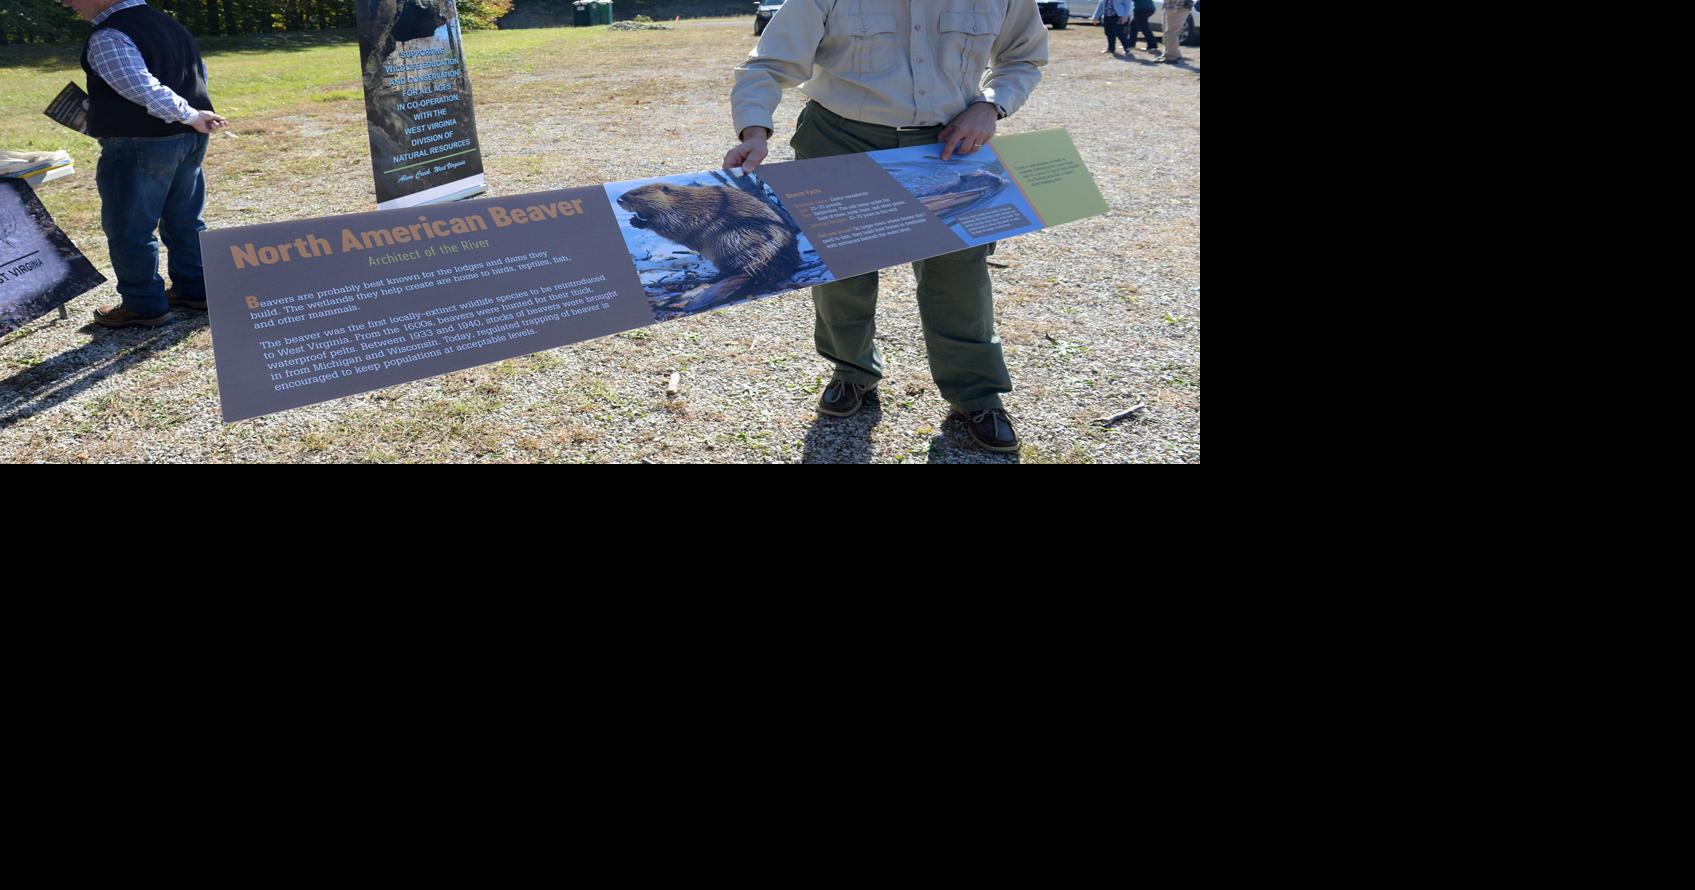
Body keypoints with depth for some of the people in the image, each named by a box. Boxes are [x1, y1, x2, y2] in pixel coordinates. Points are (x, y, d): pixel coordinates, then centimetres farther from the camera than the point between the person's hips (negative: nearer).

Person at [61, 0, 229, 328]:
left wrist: (190, 116, -18)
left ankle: (144, 306, 10)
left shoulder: (108, 37, -16)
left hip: (139, 146, -8)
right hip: (189, 140, 9)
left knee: (128, 229, 4)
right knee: (184, 220, 19)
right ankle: (194, 289, 27)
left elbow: (143, 89, -27)